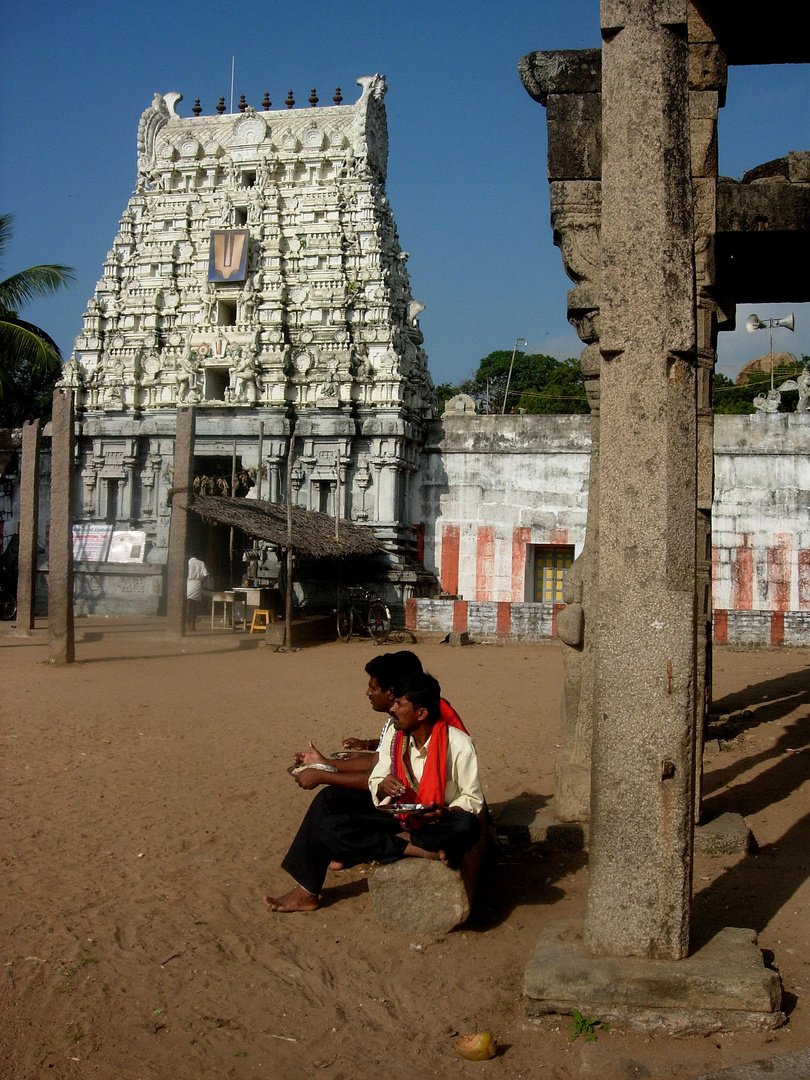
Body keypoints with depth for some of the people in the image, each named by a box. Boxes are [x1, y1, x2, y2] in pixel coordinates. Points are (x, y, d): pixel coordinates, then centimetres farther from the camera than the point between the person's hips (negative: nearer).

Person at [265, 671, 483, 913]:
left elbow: (473, 800, -8)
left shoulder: (459, 744, -13)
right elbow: (374, 785, 6)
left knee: (467, 826, -38)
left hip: (437, 825, -3)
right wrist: (382, 786, -17)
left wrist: (444, 812, -27)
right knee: (327, 826, -14)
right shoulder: (393, 734, 1)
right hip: (397, 818, 3)